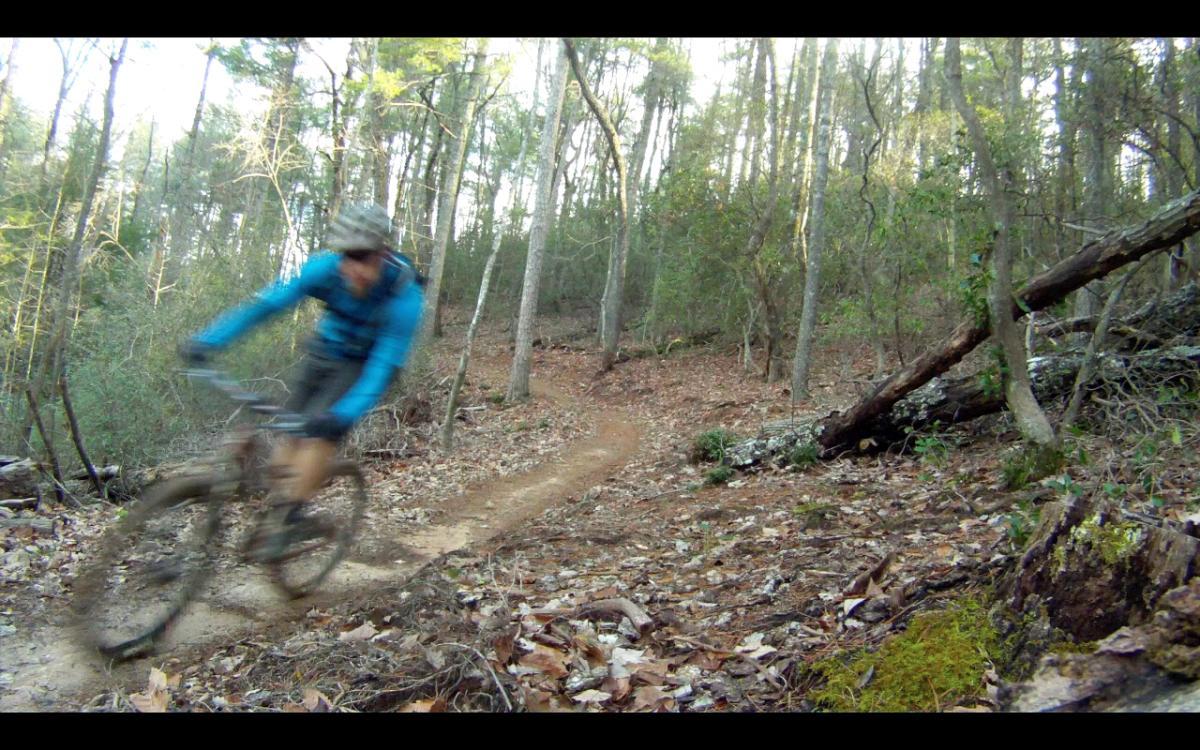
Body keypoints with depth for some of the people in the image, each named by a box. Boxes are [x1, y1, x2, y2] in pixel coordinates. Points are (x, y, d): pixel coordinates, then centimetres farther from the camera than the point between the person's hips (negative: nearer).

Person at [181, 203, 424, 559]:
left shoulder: (404, 293, -33)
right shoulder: (326, 268, -25)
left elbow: (386, 362, -36)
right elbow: (267, 302, -25)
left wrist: (347, 412, -49)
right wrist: (207, 340, -34)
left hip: (364, 364, -4)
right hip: (325, 353, 4)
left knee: (322, 428, -23)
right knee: (293, 428, -2)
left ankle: (290, 519, -12)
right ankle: (283, 510, 15)